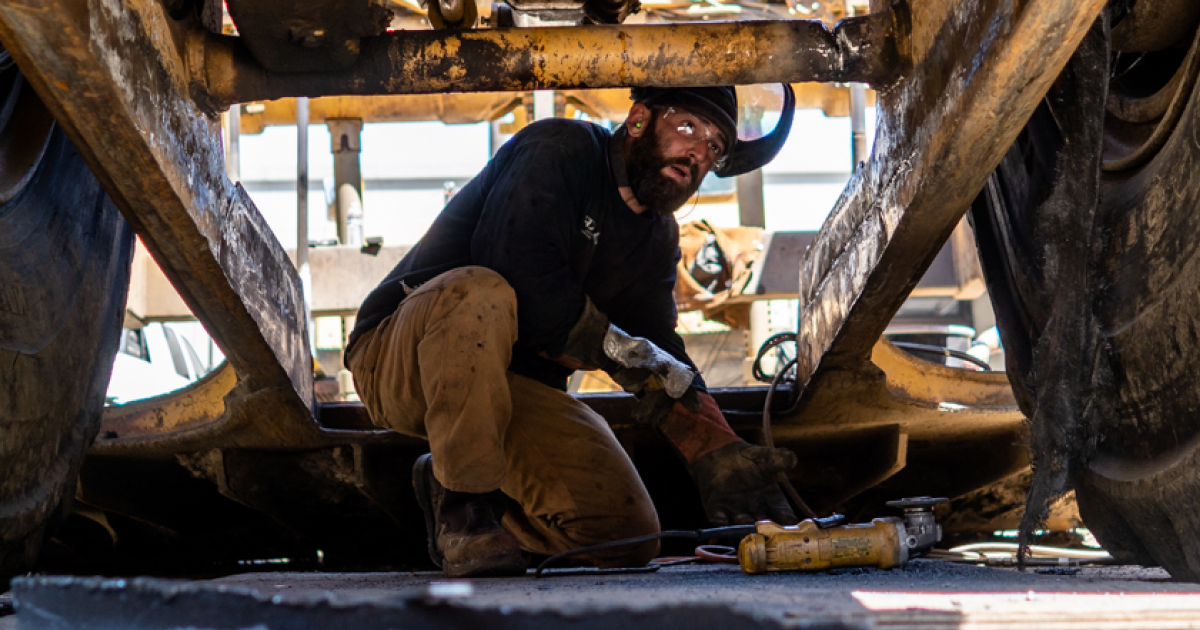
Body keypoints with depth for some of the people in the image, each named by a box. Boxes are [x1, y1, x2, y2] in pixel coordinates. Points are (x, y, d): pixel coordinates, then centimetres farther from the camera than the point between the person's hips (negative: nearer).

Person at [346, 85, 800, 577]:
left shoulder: (658, 239, 11)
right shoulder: (558, 149, -13)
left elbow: (663, 352, 0)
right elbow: (520, 278, -27)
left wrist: (714, 450, -17)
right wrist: (621, 351, -20)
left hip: (508, 384, 7)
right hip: (399, 362, -7)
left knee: (629, 535, -8)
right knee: (480, 293, -41)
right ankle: (464, 502, -26)